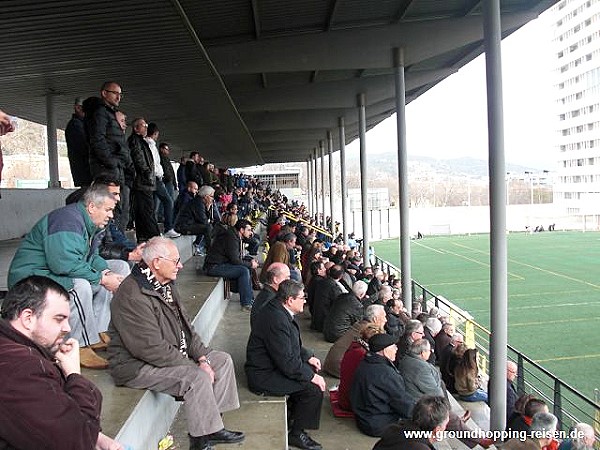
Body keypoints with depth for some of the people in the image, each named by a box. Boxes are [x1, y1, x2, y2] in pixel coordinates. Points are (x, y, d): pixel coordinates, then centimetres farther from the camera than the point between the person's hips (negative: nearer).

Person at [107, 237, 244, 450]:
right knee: (197, 377, -28)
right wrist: (196, 365, -23)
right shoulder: (133, 297, -26)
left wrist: (202, 356, -3)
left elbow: (184, 326, 10)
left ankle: (211, 426, 4)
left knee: (223, 360, 2)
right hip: (137, 366, -10)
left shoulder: (166, 284, 6)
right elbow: (151, 349, -29)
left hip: (174, 354, 10)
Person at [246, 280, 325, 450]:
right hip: (264, 376, -11)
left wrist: (308, 357, 10)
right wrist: (312, 377, -18)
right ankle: (297, 434, 2)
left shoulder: (279, 311, 4)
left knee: (312, 370, 16)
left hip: (274, 364, 11)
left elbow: (292, 345, 19)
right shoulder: (276, 319, -29)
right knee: (314, 388, -16)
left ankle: (291, 414, 26)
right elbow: (287, 362, -27)